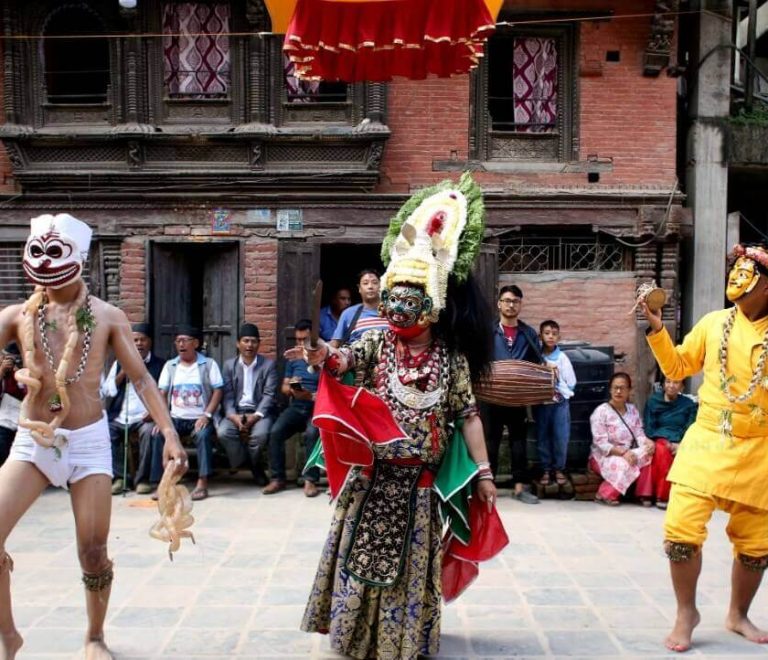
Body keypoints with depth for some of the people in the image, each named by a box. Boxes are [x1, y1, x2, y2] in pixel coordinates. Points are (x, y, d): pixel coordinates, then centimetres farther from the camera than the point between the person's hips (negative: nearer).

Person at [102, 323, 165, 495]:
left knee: (149, 431, -33)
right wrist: (124, 372, -3)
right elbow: (107, 390, 10)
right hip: (119, 417, 3)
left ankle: (142, 479, -19)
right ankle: (117, 477, -14)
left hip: (144, 417, -3)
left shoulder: (160, 364, 10)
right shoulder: (120, 363, 19)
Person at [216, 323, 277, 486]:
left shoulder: (269, 364, 4)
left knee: (260, 434, -32)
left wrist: (255, 416, -20)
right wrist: (233, 416, -17)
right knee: (223, 432, -28)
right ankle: (240, 461, -1)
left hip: (260, 412, -2)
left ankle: (253, 464, 0)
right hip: (236, 412, 2)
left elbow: (269, 395, -5)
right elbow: (227, 395, 2)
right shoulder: (229, 365, 10)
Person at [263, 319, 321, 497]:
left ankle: (310, 480, -27)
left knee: (312, 433, -35)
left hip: (317, 407, -4)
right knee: (276, 431, -24)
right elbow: (284, 387, 17)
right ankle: (278, 478, -14)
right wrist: (290, 388, -6)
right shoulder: (293, 358, 18)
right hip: (295, 407, 4)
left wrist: (311, 396, -20)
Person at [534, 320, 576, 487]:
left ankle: (559, 469, 17)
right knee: (543, 437, 7)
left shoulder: (562, 357, -2)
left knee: (561, 437, 3)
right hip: (541, 402, 0)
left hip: (560, 402, 0)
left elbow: (571, 383, -2)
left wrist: (557, 377, -9)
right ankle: (546, 469, 18)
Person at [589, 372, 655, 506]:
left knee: (647, 453, -24)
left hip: (628, 453, 5)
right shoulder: (601, 412, -11)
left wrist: (648, 442, -23)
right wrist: (623, 452, -30)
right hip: (604, 456, -5)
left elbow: (639, 435, 0)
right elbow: (601, 443, -18)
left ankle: (644, 494, -13)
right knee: (623, 465, -36)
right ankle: (605, 494, -15)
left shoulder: (633, 410, 9)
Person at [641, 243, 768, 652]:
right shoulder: (713, 323, 4)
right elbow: (678, 368, 12)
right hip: (705, 444, 1)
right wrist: (657, 329, 1)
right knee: (681, 530, -10)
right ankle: (686, 613, 13)